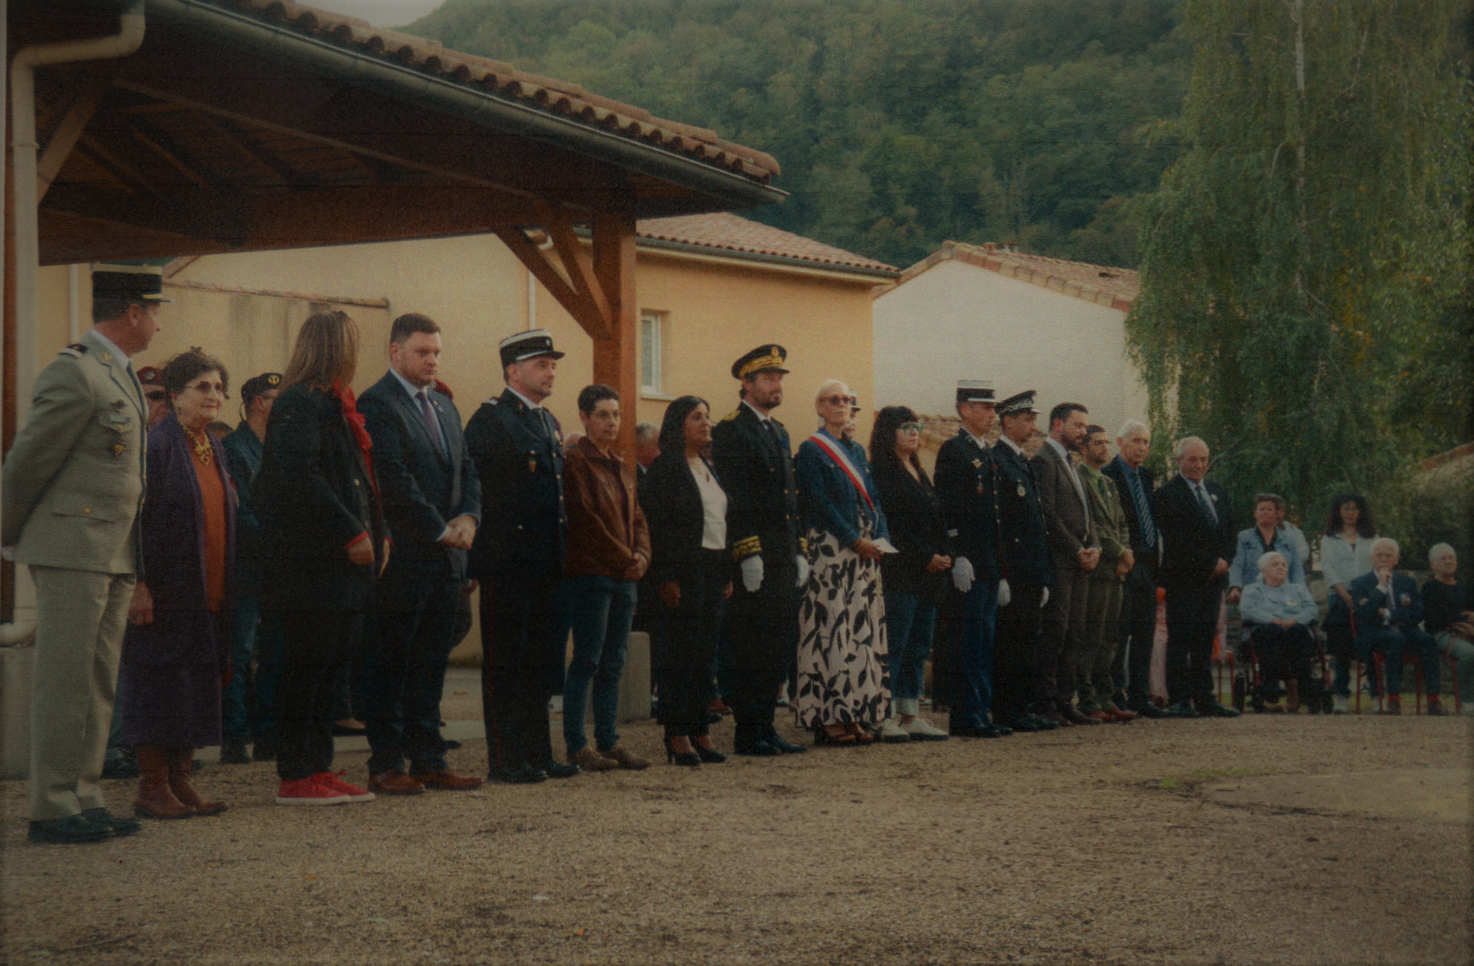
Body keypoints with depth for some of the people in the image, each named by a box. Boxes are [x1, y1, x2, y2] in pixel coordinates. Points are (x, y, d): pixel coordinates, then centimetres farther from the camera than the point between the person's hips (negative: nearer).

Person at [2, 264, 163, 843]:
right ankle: (52, 810, -1)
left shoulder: (121, 377, 18)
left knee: (97, 684, 10)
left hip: (115, 556, 9)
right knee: (64, 682, -5)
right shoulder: (74, 373, -13)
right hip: (72, 550, -9)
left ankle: (84, 800, 15)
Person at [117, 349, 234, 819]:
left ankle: (180, 781, 14)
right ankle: (152, 789, 2)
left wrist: (225, 588, 15)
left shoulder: (214, 449, 14)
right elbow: (137, 516, -13)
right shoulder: (157, 445, -9)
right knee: (157, 686, -4)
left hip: (208, 594, 7)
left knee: (196, 688, 8)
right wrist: (139, 583, -20)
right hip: (164, 590, -7)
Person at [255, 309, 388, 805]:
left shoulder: (335, 404, 19)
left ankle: (318, 768, 18)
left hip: (341, 563, 10)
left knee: (329, 664, 12)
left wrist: (376, 532, 11)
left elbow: (360, 477, 22)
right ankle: (295, 777, 0)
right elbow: (301, 479, -22)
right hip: (310, 560, -10)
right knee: (308, 665, -5)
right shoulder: (298, 404, -13)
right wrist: (353, 533, -20)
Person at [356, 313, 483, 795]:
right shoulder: (376, 404, -9)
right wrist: (440, 529, -12)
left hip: (445, 556, 8)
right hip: (402, 554, -8)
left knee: (431, 663, 10)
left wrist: (468, 517, -1)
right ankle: (386, 764, 4)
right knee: (390, 661, -1)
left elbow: (467, 469, 18)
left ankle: (429, 760, 15)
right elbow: (394, 480, -16)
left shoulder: (444, 405, 19)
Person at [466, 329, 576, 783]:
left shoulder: (550, 423, 19)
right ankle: (506, 759, 1)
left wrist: (562, 551, 17)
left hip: (547, 563, 8)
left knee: (541, 660, 11)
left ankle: (537, 753, 18)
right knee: (504, 662, -2)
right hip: (507, 562, -8)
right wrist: (485, 552, -17)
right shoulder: (489, 419, -7)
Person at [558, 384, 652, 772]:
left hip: (624, 577, 8)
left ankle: (609, 741, 12)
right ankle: (575, 744, -1)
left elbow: (636, 517, 19)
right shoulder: (576, 461, -7)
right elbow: (585, 519, -14)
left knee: (613, 663, 8)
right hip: (590, 575, -8)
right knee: (588, 660, -6)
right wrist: (625, 559, -12)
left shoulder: (620, 467, 19)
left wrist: (641, 554, 0)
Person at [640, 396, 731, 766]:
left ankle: (700, 732, 13)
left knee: (705, 653, 8)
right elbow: (654, 524, -12)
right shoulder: (666, 468, -7)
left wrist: (727, 574, 14)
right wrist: (665, 578, -18)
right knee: (681, 651, -4)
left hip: (712, 570, 8)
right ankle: (677, 736, 1)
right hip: (683, 572, -8)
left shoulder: (708, 468, 17)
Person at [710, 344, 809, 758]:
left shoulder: (779, 432, 20)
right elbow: (732, 498, -14)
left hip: (783, 557, 9)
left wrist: (800, 551, 17)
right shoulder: (730, 430, -7)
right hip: (754, 559, -9)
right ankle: (748, 734, 1)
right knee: (753, 645, -5)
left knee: (784, 642, 9)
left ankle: (765, 728, 16)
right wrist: (747, 553, -19)